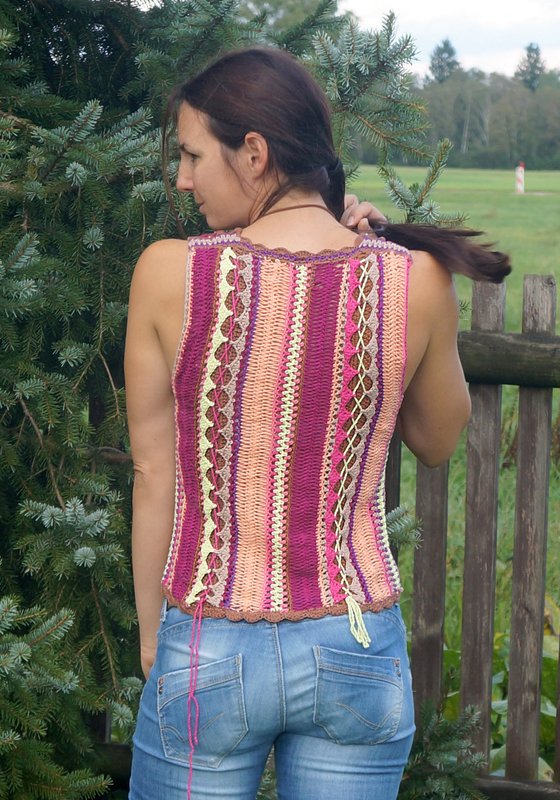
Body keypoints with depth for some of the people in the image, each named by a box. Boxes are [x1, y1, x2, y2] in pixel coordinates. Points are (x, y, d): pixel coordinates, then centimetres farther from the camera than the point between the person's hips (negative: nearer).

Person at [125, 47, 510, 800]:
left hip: (207, 653, -1)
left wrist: (152, 633, 9)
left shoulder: (169, 273, -12)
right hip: (359, 653, 2)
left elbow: (153, 474, -4)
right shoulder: (415, 281, -9)